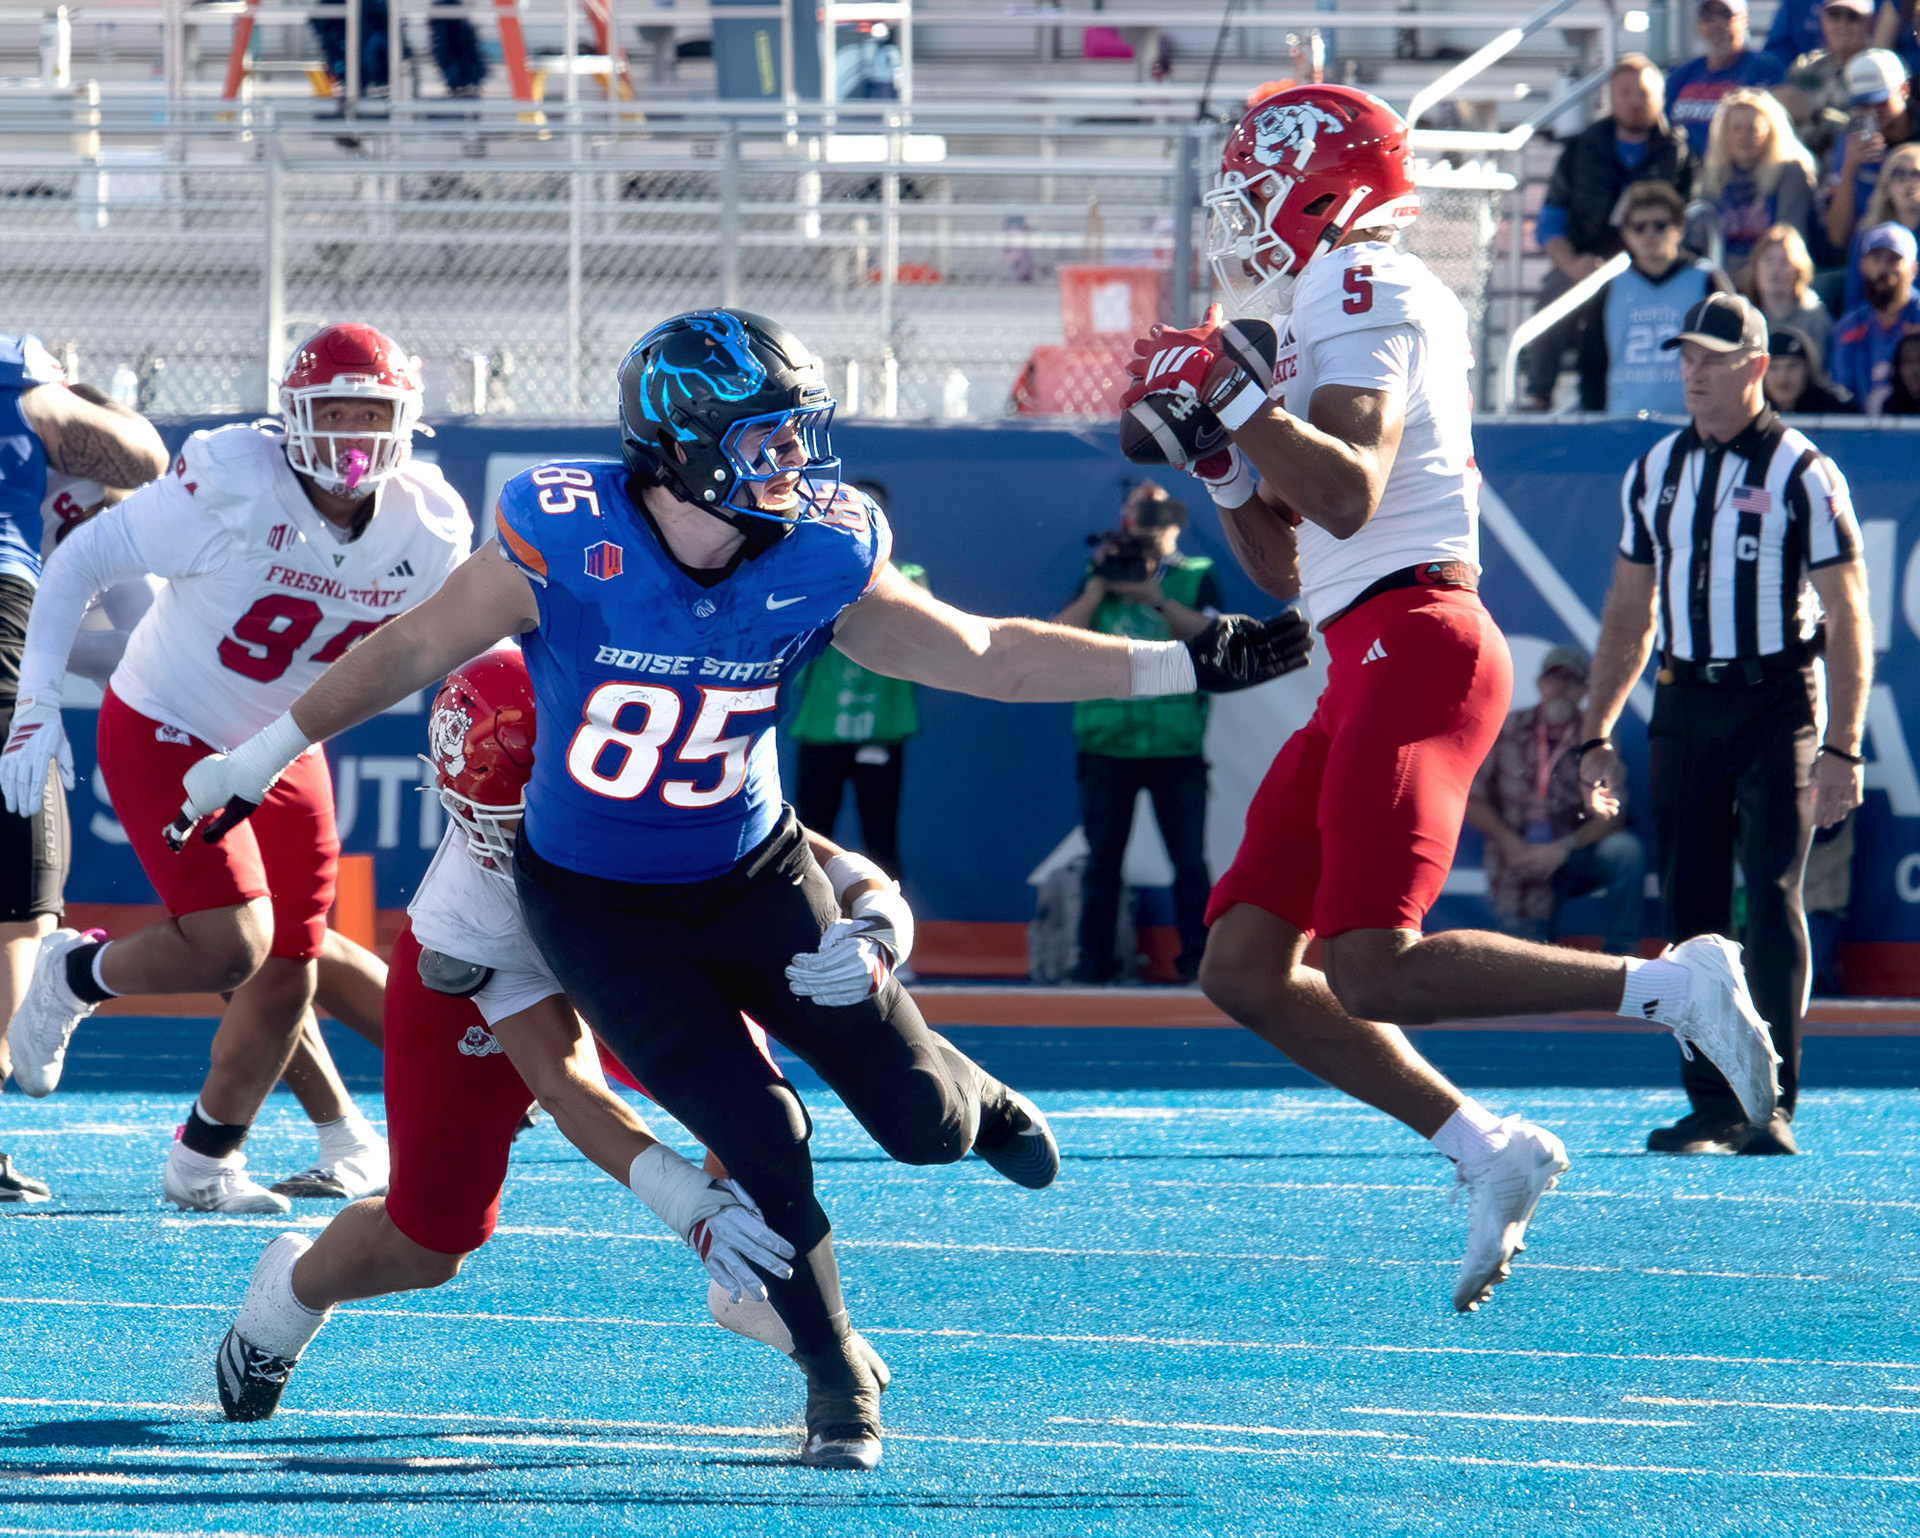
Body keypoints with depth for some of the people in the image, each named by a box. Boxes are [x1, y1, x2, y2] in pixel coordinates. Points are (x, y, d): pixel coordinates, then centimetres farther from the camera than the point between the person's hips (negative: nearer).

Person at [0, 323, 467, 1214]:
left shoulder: (429, 533, -11)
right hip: (164, 738, -6)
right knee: (231, 946, -21)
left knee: (285, 982, 6)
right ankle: (74, 977, 9)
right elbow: (81, 562, -17)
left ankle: (204, 1163, 28)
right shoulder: (230, 490, -26)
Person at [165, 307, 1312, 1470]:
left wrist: (1185, 666, -8)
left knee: (916, 1120, 2)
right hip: (601, 908, -3)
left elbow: (981, 654, -5)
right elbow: (414, 652, -12)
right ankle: (837, 1377, 14)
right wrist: (266, 755, -4)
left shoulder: (819, 560, -17)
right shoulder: (568, 543, -25)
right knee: (759, 1136, -11)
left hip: (753, 875, 3)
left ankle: (975, 1101, 42)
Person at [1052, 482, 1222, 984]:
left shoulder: (1196, 577, 8)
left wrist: (1156, 598, -16)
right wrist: (1098, 588, -8)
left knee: (1189, 858, -4)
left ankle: (1198, 957, -1)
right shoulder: (1099, 577, 13)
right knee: (1102, 857, 4)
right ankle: (1095, 959, 7)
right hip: (1106, 747, 2)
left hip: (1177, 747, -2)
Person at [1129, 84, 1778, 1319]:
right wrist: (1212, 453, 18)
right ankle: (1486, 1151, 4)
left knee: (1374, 970, -21)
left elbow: (1347, 499, -20)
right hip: (1372, 667, 10)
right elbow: (1285, 569, 29)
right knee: (1247, 966, 5)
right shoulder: (1330, 312, 25)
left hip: (1414, 642, -10)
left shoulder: (1361, 290, -5)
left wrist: (1240, 396, -13)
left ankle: (1672, 986, -17)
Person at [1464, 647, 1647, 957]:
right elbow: (1473, 801, 0)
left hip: (1572, 858, 0)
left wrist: (1563, 848, -23)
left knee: (1626, 850, -31)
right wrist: (1511, 844, -14)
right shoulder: (1508, 731, -1)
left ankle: (1619, 958, -23)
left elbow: (1611, 814, -10)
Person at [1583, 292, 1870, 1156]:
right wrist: (1596, 733, 14)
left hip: (1778, 703, -5)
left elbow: (1847, 620, -8)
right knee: (1690, 908, 3)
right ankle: (1713, 1108, 8)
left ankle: (1772, 1108, -10)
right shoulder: (1655, 473, 11)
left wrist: (1842, 748, -14)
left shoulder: (1803, 475, -6)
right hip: (1684, 704, 5)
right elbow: (1630, 613, 19)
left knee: (1772, 898, -11)